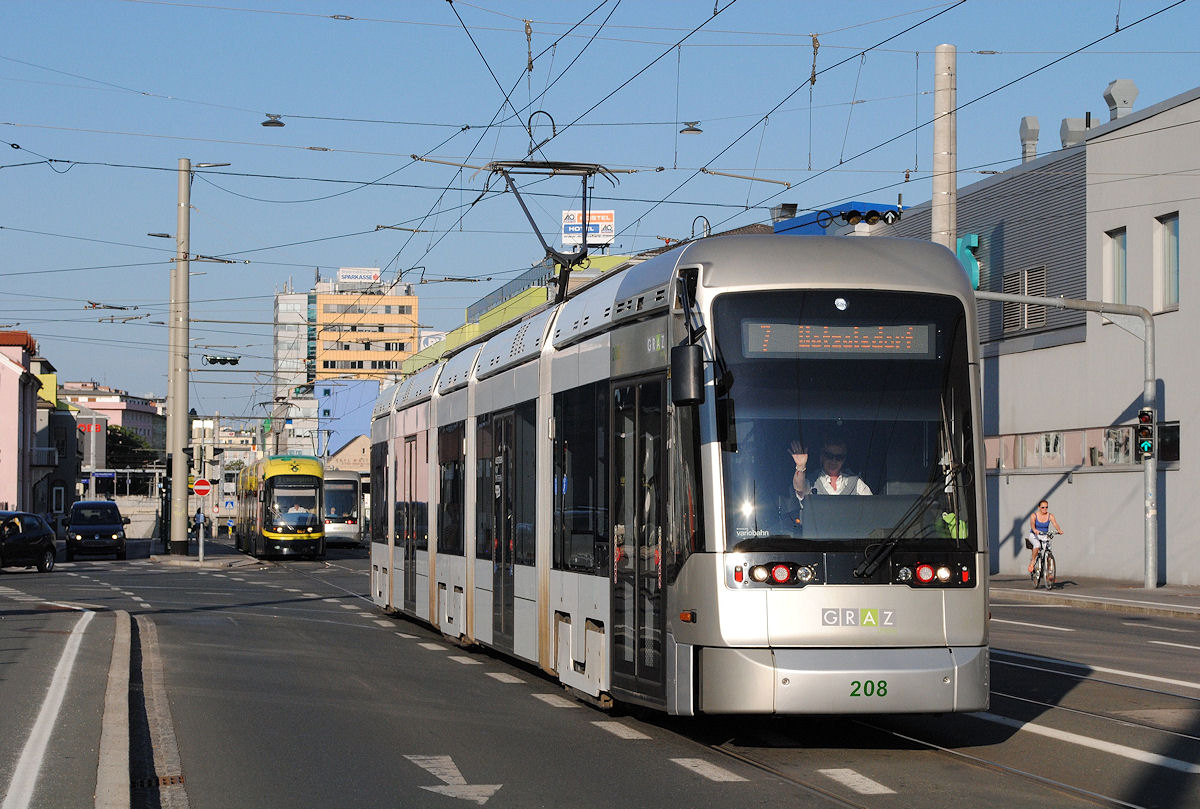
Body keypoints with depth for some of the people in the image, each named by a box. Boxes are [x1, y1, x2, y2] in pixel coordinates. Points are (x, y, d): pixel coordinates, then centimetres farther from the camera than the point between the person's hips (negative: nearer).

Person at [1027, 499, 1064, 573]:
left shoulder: (1050, 516, -2)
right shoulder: (1034, 515, -8)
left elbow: (1055, 524, -18)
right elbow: (1032, 524, -25)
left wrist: (1059, 530, -40)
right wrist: (1034, 530, -47)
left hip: (1044, 536, 3)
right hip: (1034, 536, -3)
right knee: (1037, 545, -37)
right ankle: (1032, 563, -19)